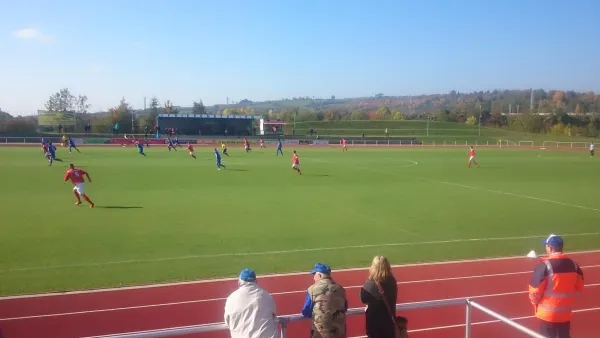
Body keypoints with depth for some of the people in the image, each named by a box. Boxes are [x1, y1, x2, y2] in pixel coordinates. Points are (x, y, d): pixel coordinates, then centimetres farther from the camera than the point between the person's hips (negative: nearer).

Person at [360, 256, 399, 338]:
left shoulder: (371, 284, -25)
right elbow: (393, 298, 7)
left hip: (374, 319, -5)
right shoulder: (392, 281, -8)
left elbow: (364, 299, -12)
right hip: (389, 317, 5)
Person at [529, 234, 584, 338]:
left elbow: (535, 290, -15)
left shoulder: (545, 265, -18)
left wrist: (535, 303, 3)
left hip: (548, 313, -6)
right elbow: (579, 288, 10)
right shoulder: (573, 264, 3)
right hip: (566, 312, 6)